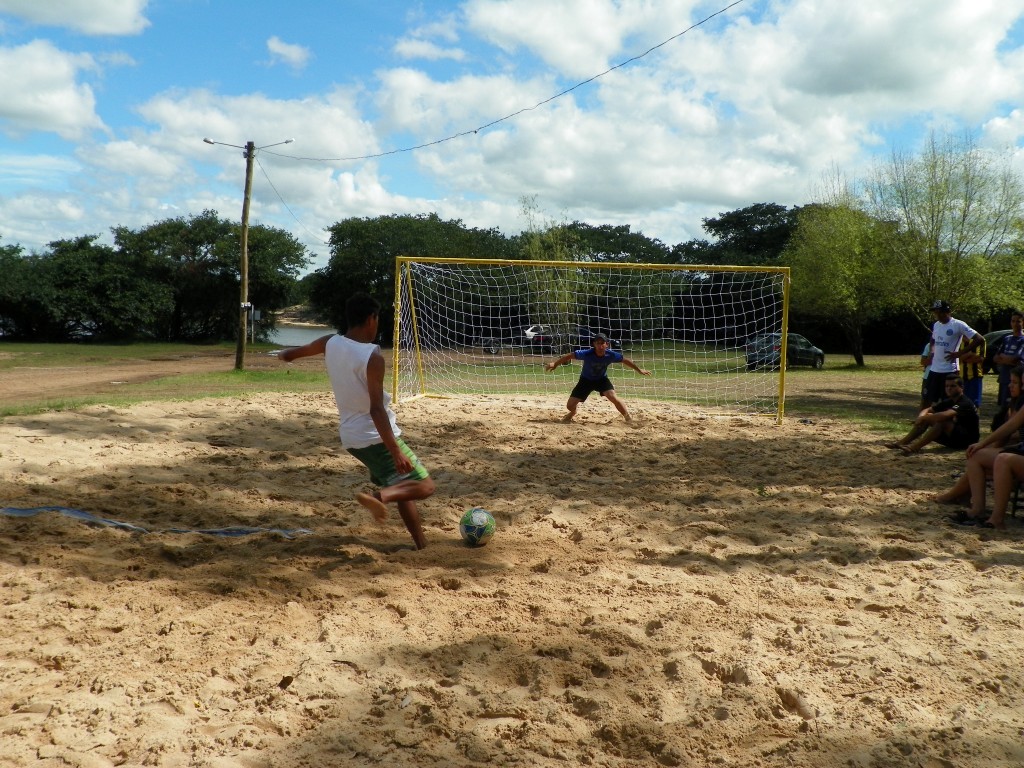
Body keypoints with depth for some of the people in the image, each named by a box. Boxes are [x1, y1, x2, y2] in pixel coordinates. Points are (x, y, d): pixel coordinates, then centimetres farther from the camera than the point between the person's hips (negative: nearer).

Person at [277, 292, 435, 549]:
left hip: (351, 436, 8)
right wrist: (396, 452, -24)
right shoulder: (372, 357, -20)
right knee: (424, 485, -4)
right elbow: (376, 410, -25)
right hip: (376, 436, -8)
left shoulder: (330, 343, 0)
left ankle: (421, 545, 19)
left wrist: (284, 354, 42)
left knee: (403, 488, 19)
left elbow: (290, 354, 17)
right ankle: (379, 496, -29)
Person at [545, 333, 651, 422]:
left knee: (612, 396, -27)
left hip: (602, 379, 0)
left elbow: (625, 360, -8)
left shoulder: (611, 355, -24)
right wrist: (555, 364, -26)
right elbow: (570, 355, -23)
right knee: (570, 405, -4)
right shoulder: (587, 354, -31)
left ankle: (628, 417, -9)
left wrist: (639, 370, -1)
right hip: (586, 380, 0)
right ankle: (573, 412, 36)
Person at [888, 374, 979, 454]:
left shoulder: (965, 403, -18)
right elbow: (927, 410, 8)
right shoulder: (948, 402, 9)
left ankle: (915, 448, -38)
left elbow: (945, 415, -34)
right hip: (953, 437, 8)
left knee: (942, 420, -31)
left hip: (967, 439, -8)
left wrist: (924, 418, -26)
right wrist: (921, 417, -16)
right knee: (928, 416, -4)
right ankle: (902, 442, -17)